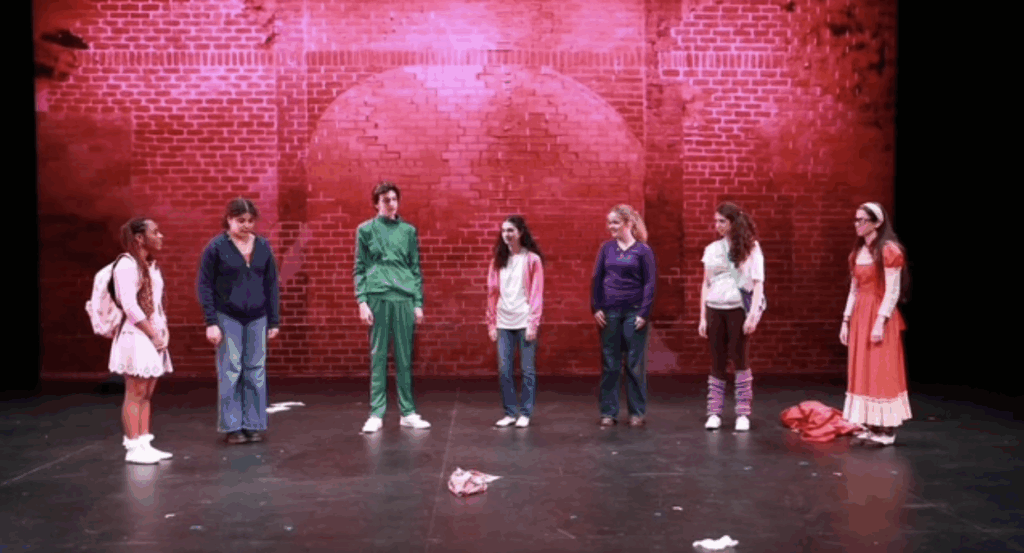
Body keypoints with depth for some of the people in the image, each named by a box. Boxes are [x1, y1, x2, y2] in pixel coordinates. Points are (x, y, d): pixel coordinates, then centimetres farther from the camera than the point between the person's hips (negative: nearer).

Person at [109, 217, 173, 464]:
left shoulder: (151, 265, 15)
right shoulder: (127, 264, -12)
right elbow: (129, 305, -18)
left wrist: (164, 331, 5)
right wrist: (153, 335, -15)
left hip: (154, 336, 9)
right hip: (136, 336, -9)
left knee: (147, 393, 10)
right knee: (135, 393, -5)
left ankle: (144, 444, 15)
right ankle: (133, 448, 0)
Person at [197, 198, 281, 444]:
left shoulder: (263, 246, 6)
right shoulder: (216, 247, -4)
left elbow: (271, 284, 9)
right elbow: (204, 285, -4)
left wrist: (274, 320, 6)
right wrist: (211, 322, -9)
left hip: (257, 318, 3)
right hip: (228, 318, -3)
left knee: (256, 372, 5)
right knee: (230, 372, 0)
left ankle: (254, 424, 14)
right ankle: (231, 427, 9)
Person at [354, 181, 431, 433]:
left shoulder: (409, 231, 12)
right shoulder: (366, 230, 6)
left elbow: (416, 269, 12)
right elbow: (360, 269, 4)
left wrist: (418, 303, 6)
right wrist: (362, 301, -6)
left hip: (404, 298, 2)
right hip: (377, 298, -2)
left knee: (405, 357, 5)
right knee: (378, 357, 1)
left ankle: (408, 412, 12)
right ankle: (376, 414, 6)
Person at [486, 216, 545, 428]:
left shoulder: (532, 259, -1)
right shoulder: (498, 260, 10)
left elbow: (537, 294, -5)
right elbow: (492, 293, 10)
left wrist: (533, 323, -10)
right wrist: (491, 323, 6)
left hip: (524, 322, -3)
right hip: (503, 323, 4)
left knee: (527, 369, 2)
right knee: (504, 370, 2)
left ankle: (525, 413, 12)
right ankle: (510, 412, 13)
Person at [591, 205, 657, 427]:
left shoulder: (643, 250, -1)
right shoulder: (607, 248, 6)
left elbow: (650, 283, -2)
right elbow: (597, 279, 7)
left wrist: (644, 313, -8)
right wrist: (596, 308, -2)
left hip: (634, 313, -2)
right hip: (609, 312, 2)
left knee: (635, 364, 3)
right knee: (609, 364, 5)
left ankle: (637, 412, 13)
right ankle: (608, 412, 12)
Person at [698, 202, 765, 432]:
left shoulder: (750, 247, 0)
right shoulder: (712, 249, 9)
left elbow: (758, 283, -5)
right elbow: (706, 284, 11)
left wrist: (753, 315, -13)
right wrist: (702, 317, 6)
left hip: (738, 309, -3)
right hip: (715, 309, 3)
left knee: (740, 360, -1)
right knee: (717, 362, 4)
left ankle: (743, 413, 6)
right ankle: (714, 413, 9)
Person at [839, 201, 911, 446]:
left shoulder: (889, 251, -11)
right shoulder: (857, 252, 12)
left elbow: (893, 291, -15)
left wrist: (880, 322, -20)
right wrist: (846, 320, 12)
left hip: (879, 316, -8)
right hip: (859, 316, 8)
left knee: (881, 372, -4)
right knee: (862, 372, 8)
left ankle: (885, 430, 3)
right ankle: (870, 427, 15)